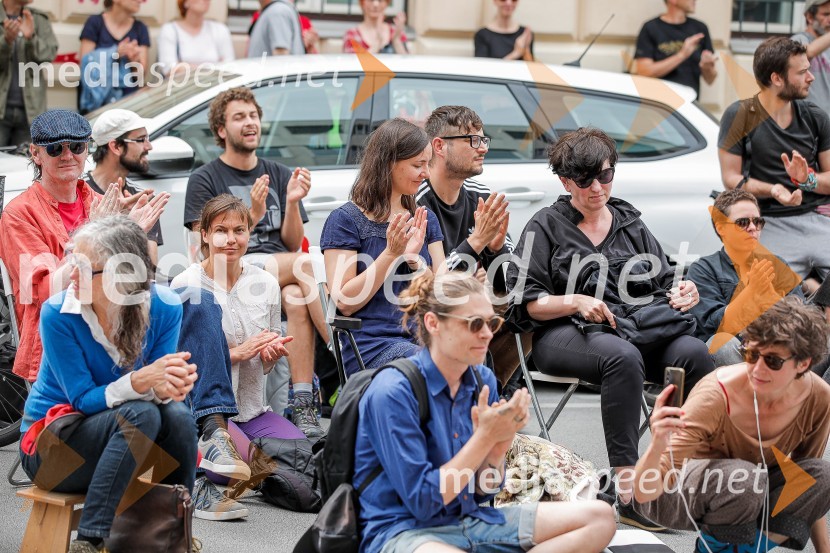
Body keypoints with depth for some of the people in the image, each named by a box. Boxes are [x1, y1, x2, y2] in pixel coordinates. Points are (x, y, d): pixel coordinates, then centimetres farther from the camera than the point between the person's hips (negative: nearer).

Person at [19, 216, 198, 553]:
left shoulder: (164, 307, -13)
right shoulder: (58, 314, -20)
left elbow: (158, 381, -14)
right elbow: (84, 400, -20)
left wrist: (167, 386, -40)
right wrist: (141, 382, -39)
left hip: (122, 437, 3)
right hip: (50, 443, -3)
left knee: (177, 415, -28)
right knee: (141, 414, -32)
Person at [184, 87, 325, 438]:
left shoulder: (279, 175, 21)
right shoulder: (205, 180, 8)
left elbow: (292, 244, 14)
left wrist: (292, 202, -4)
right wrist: (251, 216, -17)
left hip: (282, 273, 3)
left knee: (297, 299, -35)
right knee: (308, 264, -32)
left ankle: (302, 405, -40)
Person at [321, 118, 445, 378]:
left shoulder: (425, 219, 17)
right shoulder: (346, 219, 0)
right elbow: (345, 303, -7)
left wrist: (413, 257, -8)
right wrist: (391, 253, -13)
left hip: (423, 338, 5)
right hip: (372, 344, -5)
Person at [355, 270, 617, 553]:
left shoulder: (483, 380, 6)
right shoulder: (393, 391, -16)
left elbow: (482, 491, 10)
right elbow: (423, 502, -16)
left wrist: (499, 445, -11)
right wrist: (485, 436, -19)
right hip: (403, 530, -9)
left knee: (599, 517, -2)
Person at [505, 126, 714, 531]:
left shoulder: (631, 224, 23)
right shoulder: (546, 228, 10)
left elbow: (662, 286, 23)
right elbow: (525, 304, 1)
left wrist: (680, 296, -2)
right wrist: (576, 301, -16)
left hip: (640, 326, 4)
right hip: (565, 334, -4)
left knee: (694, 353, -30)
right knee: (623, 356, -40)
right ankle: (626, 488, -42)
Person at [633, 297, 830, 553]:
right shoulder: (715, 396, -31)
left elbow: (809, 484, 3)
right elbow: (644, 494, -35)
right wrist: (657, 447, -55)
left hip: (749, 498, 5)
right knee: (744, 477, -36)